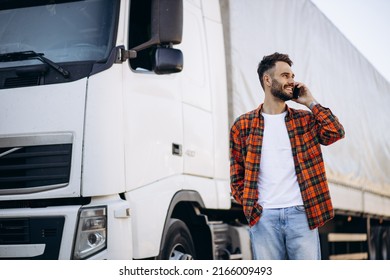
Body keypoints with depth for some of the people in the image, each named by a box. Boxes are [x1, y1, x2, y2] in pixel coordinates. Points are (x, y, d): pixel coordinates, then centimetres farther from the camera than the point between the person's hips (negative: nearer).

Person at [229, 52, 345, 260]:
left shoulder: (305, 120, 14)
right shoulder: (243, 125, 9)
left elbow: (336, 132, -4)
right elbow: (236, 175, 9)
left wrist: (310, 102, 2)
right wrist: (249, 206, -2)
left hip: (301, 214, 1)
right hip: (263, 217, -1)